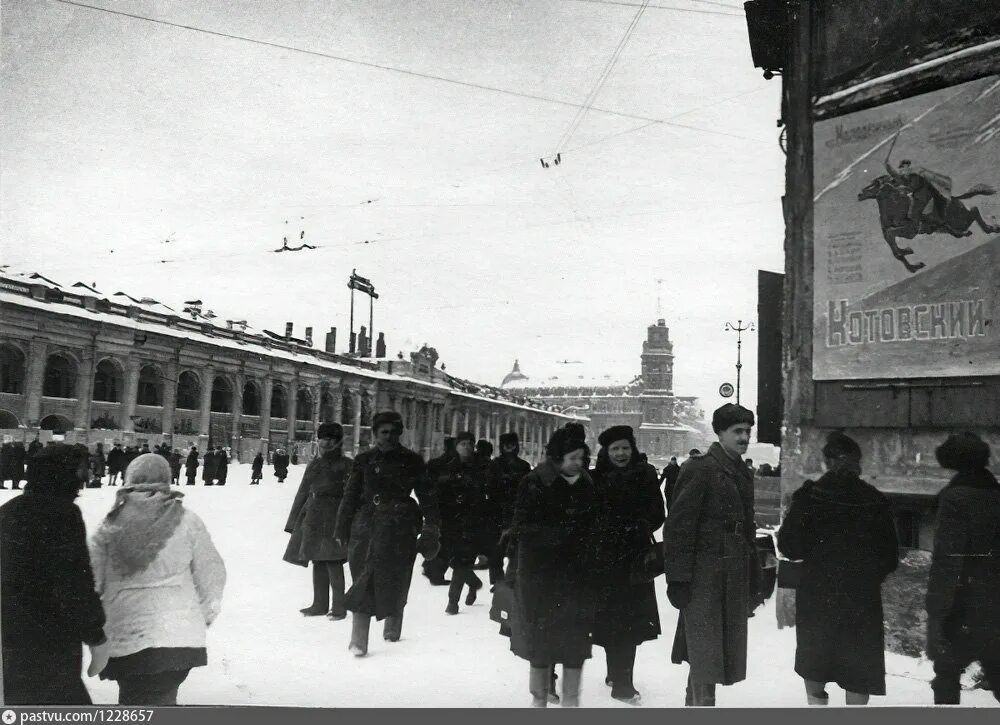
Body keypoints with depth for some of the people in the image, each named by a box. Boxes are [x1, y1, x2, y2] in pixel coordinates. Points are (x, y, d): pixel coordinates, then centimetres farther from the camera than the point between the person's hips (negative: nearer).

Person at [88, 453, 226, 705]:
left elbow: (92, 582, 4)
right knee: (161, 701, 17)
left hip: (125, 639, 0)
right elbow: (210, 574, 2)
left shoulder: (111, 525, -1)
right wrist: (208, 613, 19)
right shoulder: (187, 521, -2)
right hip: (180, 636, 0)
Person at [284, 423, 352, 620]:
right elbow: (303, 493, 17)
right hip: (313, 517, 6)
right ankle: (320, 604, 21)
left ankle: (339, 606, 2)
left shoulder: (347, 465, -4)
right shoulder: (314, 465, 12)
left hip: (334, 516, -6)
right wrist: (294, 521, 15)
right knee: (317, 561, 10)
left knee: (332, 561, -8)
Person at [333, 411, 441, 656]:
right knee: (365, 579, -6)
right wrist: (342, 530, 5)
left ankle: (393, 629, 25)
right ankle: (358, 640, -4)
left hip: (400, 528, -1)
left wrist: (432, 527, -1)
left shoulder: (411, 461, 5)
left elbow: (426, 496, 6)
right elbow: (350, 496, 9)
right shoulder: (364, 461, 8)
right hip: (366, 525, 1)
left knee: (394, 581, 4)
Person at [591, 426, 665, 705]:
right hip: (607, 556, -3)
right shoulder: (597, 479, -2)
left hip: (636, 556, 3)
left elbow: (658, 514, 1)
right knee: (617, 618, -3)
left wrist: (640, 527, -13)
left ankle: (617, 675, 27)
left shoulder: (646, 475, 3)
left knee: (631, 620, 9)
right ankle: (621, 684, 4)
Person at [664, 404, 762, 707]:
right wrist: (678, 578, -18)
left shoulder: (742, 474, 14)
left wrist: (753, 580, 17)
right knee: (704, 655, -4)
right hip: (703, 576, -8)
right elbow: (678, 526, -14)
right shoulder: (699, 469, -10)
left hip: (735, 577, 8)